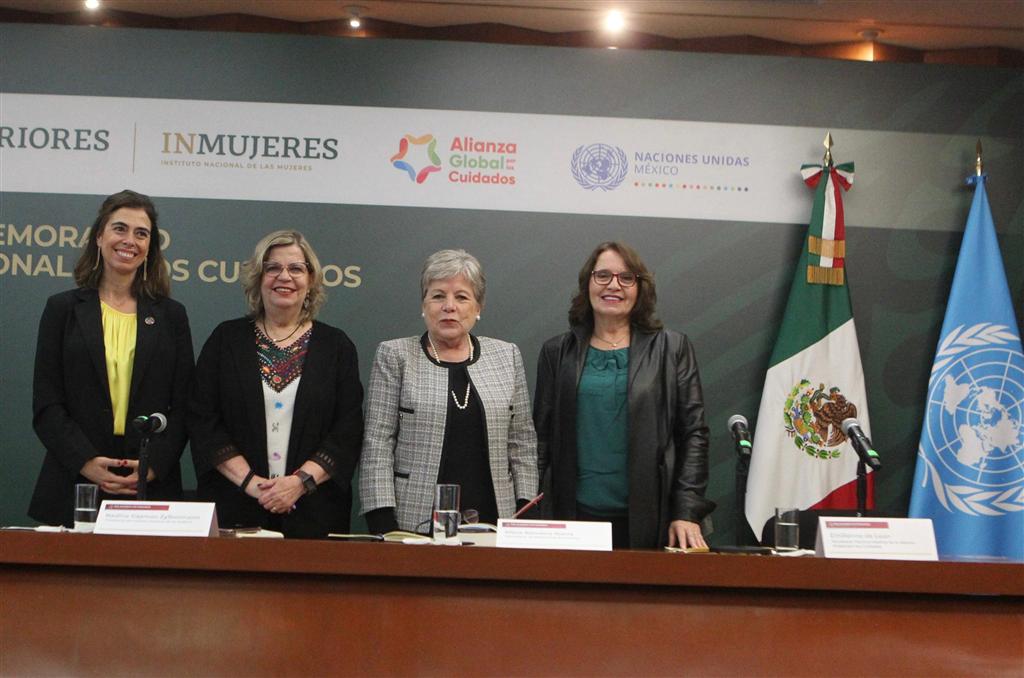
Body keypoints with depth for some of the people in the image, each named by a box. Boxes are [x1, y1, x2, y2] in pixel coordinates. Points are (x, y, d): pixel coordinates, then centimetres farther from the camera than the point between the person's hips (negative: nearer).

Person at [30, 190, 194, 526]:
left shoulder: (172, 316, 9)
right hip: (75, 484, 0)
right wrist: (86, 461, -12)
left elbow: (183, 406, 5)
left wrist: (153, 465, -9)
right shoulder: (63, 308, 7)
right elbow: (46, 405, 1)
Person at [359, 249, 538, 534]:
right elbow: (377, 444, -3)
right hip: (417, 522, -2)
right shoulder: (395, 356, 2)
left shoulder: (507, 356, 10)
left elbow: (522, 442, 11)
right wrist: (383, 525, -10)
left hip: (492, 521, 2)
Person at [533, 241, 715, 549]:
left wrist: (687, 514, -5)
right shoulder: (557, 352, 10)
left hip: (648, 521, -1)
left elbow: (694, 434, 3)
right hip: (576, 517, 1)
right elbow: (541, 436, 10)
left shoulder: (672, 348, 6)